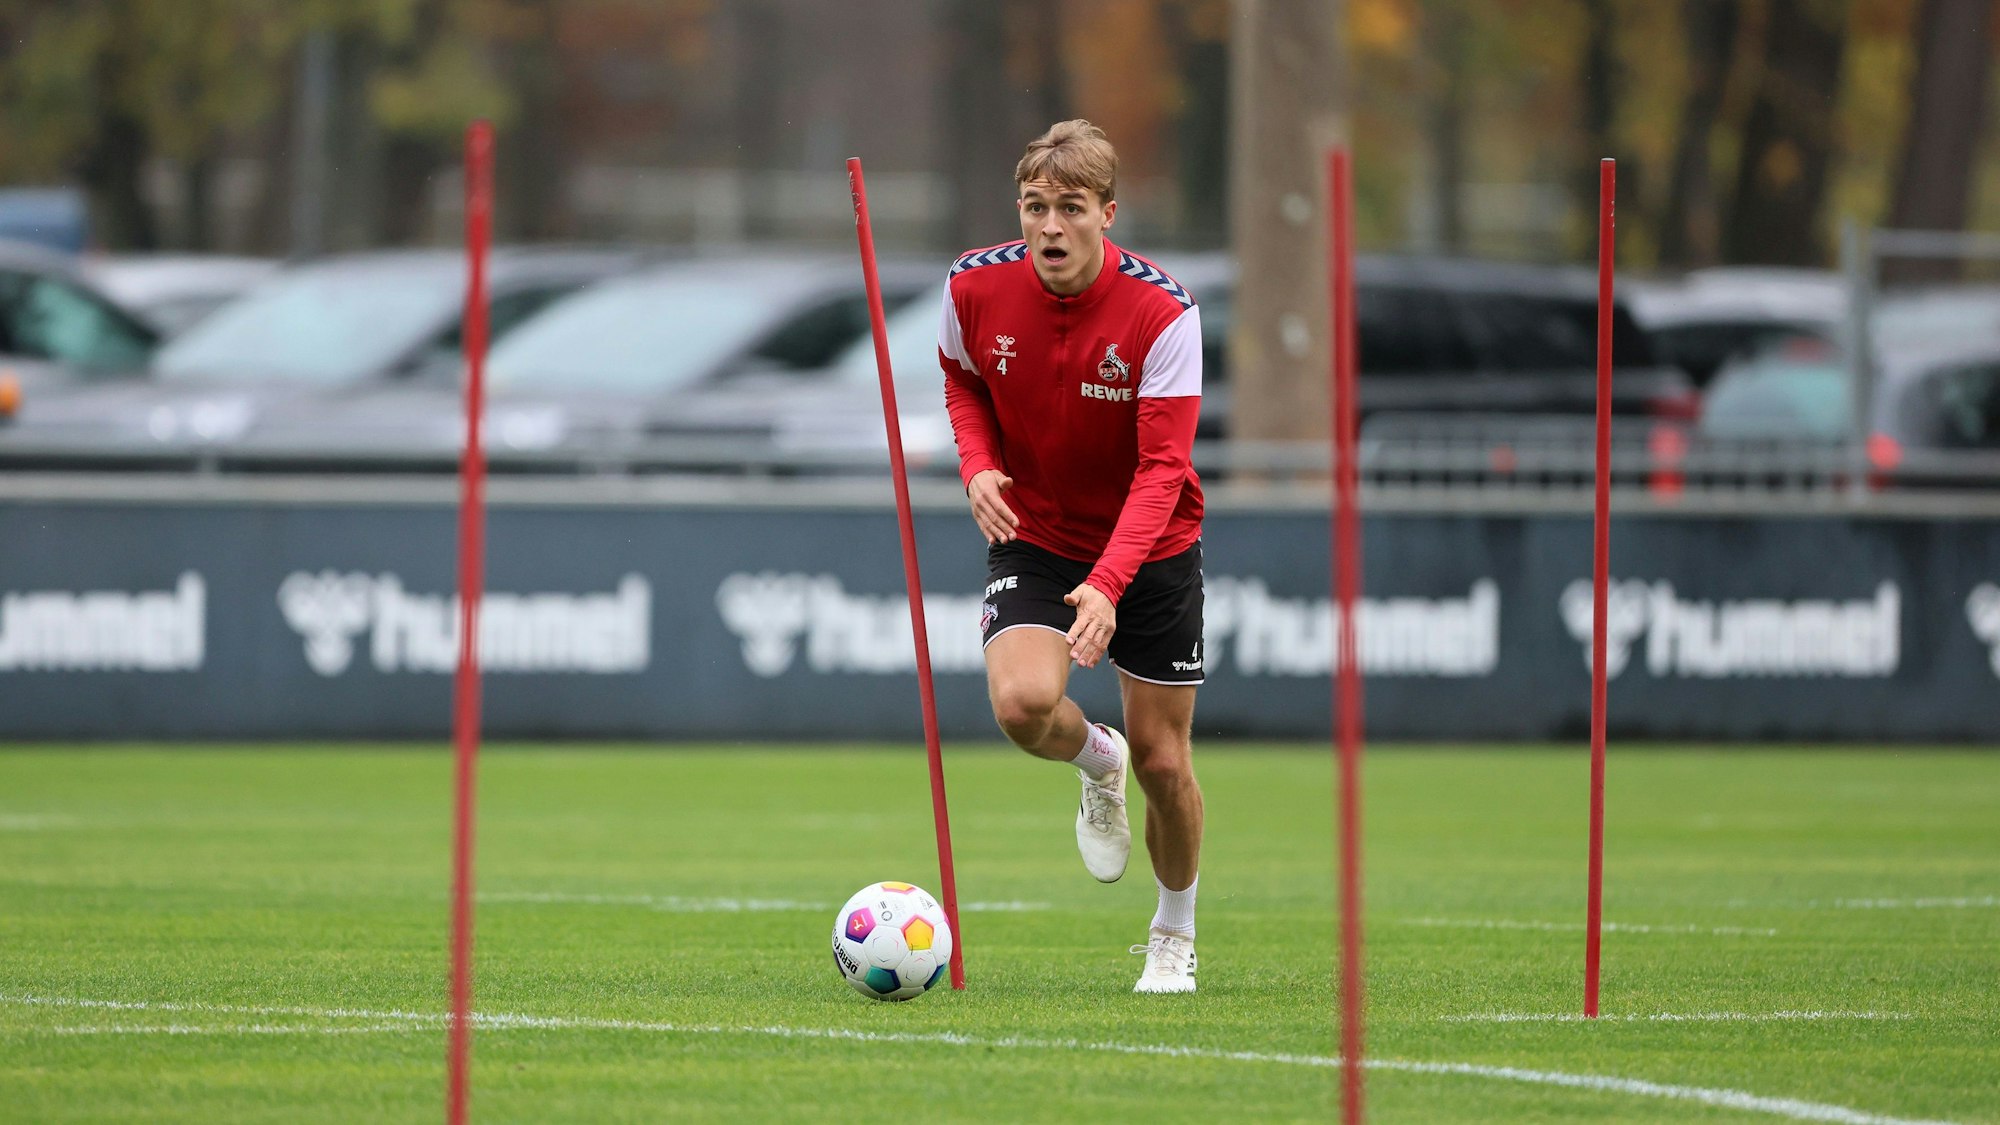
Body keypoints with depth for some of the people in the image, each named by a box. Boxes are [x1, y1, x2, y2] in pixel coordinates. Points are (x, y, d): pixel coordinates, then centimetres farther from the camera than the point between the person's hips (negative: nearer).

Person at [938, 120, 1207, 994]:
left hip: (1150, 549, -1)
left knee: (1162, 762, 2)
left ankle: (1175, 935, 30)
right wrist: (978, 463, -12)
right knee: (1022, 701, -27)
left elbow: (1162, 467, -25)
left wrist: (1108, 585, -39)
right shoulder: (976, 287, -13)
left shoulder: (1162, 313, -23)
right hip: (1034, 536, 2)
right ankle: (1097, 765, 11)